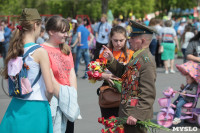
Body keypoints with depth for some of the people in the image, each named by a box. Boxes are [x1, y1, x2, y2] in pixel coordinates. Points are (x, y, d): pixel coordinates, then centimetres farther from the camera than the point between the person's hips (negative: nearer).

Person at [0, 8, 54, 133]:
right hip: (35, 108, -6)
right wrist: (47, 100, 3)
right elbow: (50, 89, -15)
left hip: (16, 105, 6)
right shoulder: (40, 52, -14)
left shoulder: (14, 50, 3)